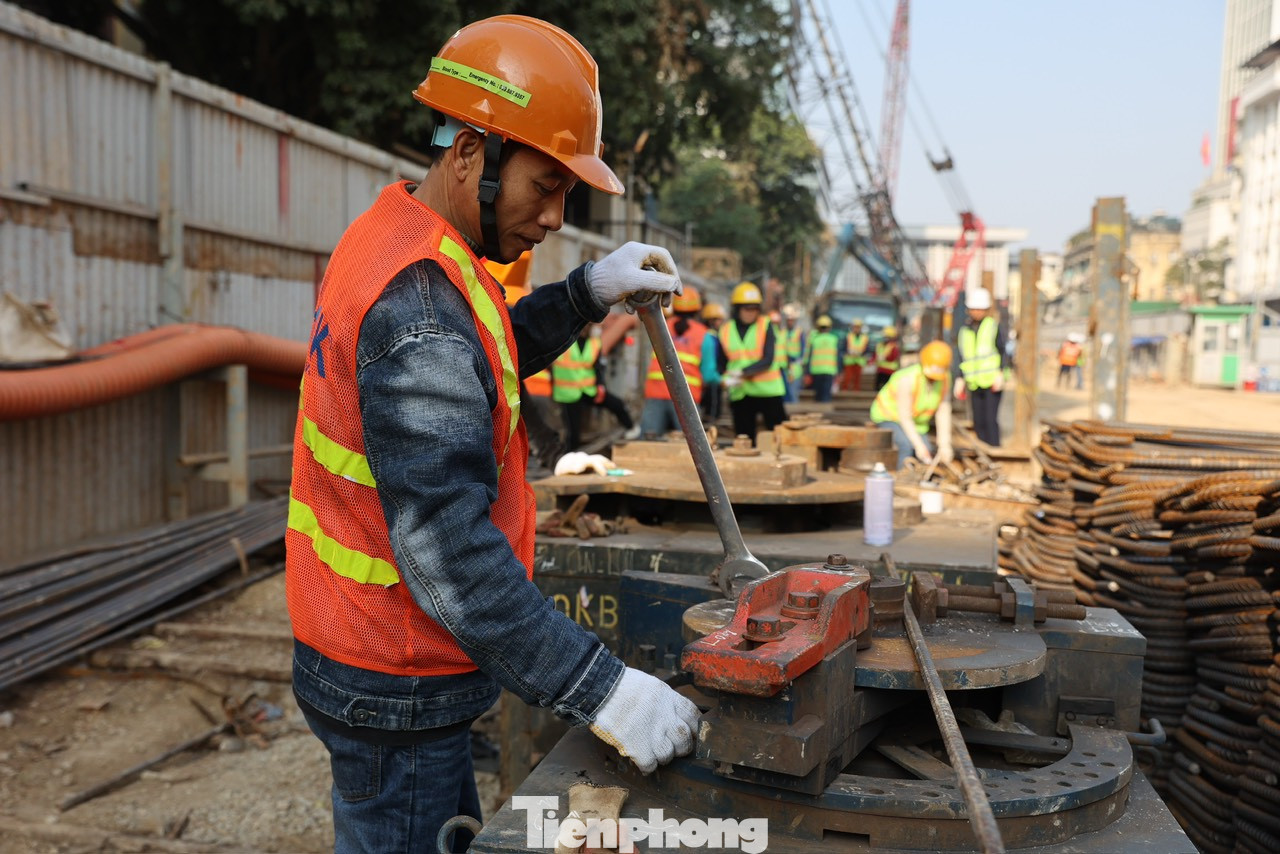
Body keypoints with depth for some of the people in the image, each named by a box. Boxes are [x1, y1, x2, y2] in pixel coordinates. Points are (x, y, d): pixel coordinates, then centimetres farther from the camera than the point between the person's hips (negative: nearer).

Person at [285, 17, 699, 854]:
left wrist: (587, 293, 6)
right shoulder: (418, 299, -28)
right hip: (396, 690, -10)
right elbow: (446, 547, -33)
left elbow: (471, 361, 20)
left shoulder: (395, 237, 4)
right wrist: (602, 691, -30)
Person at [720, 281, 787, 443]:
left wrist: (743, 372, -22)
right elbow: (723, 363, 11)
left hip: (768, 391, -3)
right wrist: (726, 379, -10)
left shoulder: (765, 326, -4)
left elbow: (767, 360, -12)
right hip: (740, 394, 3)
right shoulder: (725, 331, 5)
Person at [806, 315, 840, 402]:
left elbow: (809, 356, 3)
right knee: (826, 394, -4)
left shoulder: (814, 339, 4)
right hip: (830, 371, -1)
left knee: (818, 393, 13)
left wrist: (808, 373, 6)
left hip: (816, 370, 1)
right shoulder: (835, 339, 4)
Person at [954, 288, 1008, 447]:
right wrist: (960, 380, 4)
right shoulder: (964, 331, 10)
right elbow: (962, 358, 13)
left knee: (991, 419, -10)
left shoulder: (994, 327, 0)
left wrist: (1000, 374, -10)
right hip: (975, 383, 4)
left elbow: (1002, 352, 0)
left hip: (992, 381, -4)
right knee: (979, 421, 6)